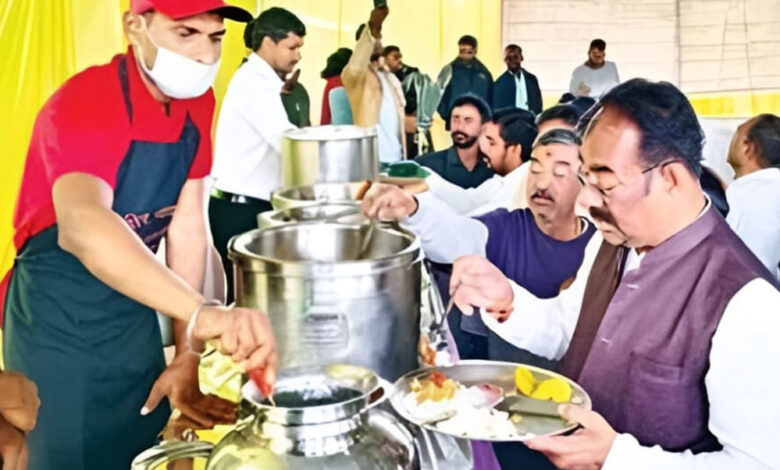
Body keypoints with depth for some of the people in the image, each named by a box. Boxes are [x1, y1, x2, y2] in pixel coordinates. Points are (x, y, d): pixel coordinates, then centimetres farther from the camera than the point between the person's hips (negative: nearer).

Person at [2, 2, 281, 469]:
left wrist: (187, 356, -8)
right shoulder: (84, 102, -25)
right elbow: (82, 227, -45)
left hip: (136, 312, 6)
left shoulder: (197, 102, -4)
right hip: (58, 317, -6)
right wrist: (204, 314, -59)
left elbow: (188, 227, -5)